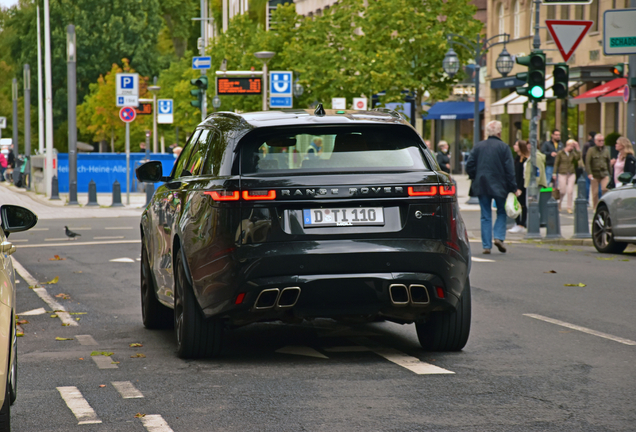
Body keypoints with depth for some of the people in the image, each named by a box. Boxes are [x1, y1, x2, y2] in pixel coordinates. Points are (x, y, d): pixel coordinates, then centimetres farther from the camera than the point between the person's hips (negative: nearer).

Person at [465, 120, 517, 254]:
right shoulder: (503, 147, -6)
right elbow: (509, 169, -8)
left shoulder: (478, 146, 3)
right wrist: (513, 188, -4)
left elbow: (469, 166, 3)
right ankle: (499, 237, -5)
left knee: (485, 216, 6)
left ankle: (486, 245, 2)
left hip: (482, 186, 3)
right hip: (499, 186, -2)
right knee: (502, 212, 14)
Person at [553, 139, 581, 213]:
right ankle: (559, 205, 25)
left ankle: (569, 207, 4)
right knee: (562, 191, -1)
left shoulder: (573, 153, 6)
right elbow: (556, 163, 2)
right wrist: (554, 173, -3)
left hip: (571, 174, 2)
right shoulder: (560, 153, 0)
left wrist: (577, 148, -13)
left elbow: (578, 157, -14)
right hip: (562, 174, -2)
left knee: (570, 191, -5)